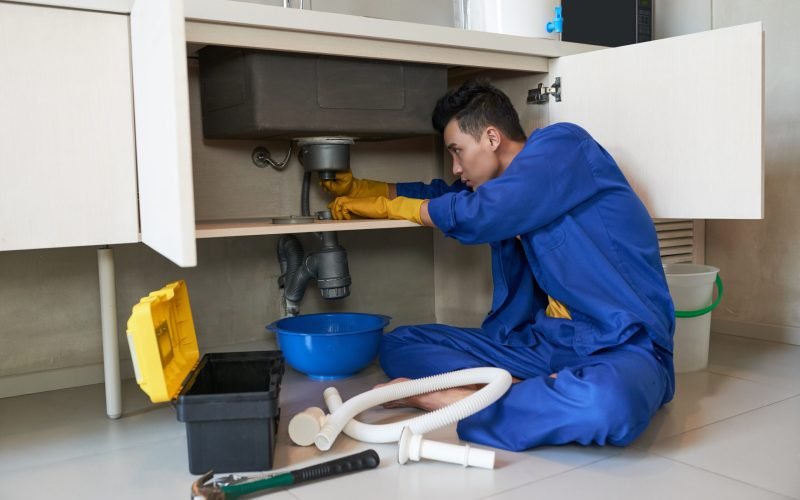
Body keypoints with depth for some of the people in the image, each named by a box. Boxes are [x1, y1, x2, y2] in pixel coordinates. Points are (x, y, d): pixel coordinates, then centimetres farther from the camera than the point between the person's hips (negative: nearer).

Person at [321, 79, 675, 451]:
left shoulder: (564, 145, -9)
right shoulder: (502, 189, 12)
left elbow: (477, 214, -17)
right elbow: (442, 194, 30)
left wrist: (389, 207, -1)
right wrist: (360, 189, 31)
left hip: (623, 346, -7)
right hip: (546, 341, 8)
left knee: (608, 403, -44)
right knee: (400, 344, 0)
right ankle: (531, 393, -19)